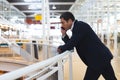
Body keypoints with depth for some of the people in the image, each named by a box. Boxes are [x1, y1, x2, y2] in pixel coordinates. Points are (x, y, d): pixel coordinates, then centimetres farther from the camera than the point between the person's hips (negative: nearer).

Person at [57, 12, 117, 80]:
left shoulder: (80, 26, -16)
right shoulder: (77, 27, 14)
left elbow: (71, 44, -21)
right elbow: (72, 44, 17)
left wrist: (60, 48, -4)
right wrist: (64, 35, 4)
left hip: (98, 58, -10)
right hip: (102, 56, 10)